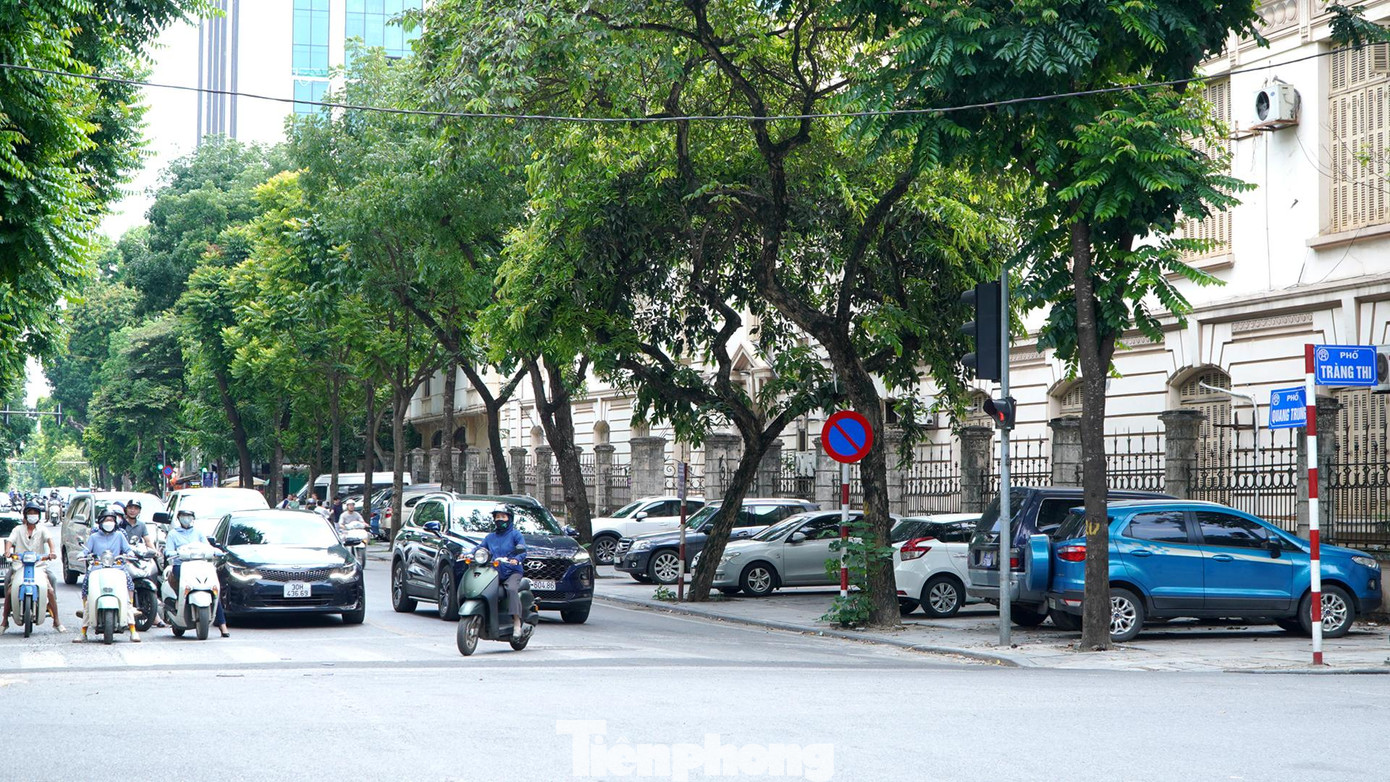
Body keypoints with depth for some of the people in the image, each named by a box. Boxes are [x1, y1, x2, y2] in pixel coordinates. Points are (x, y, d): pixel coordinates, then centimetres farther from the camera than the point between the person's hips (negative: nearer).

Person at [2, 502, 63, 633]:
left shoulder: (41, 530, 10)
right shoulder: (18, 530, 11)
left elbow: (49, 538, -8)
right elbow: (10, 540, -3)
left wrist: (52, 551, -29)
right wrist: (7, 551, -26)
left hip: (39, 567, 0)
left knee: (50, 591, -17)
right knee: (9, 592, -16)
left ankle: (56, 622, -6)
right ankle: (4, 621, 0)